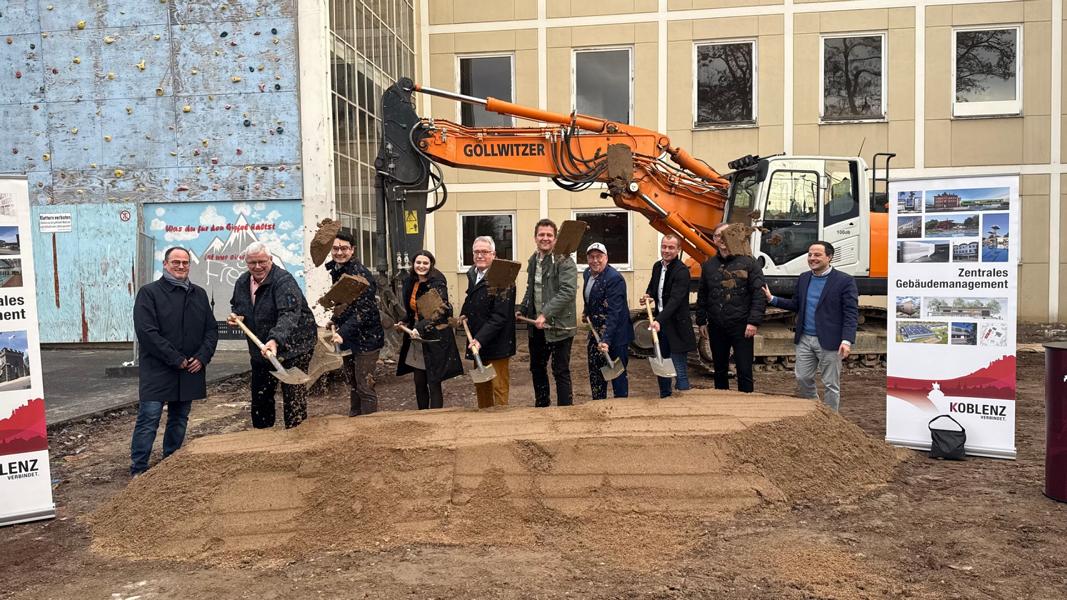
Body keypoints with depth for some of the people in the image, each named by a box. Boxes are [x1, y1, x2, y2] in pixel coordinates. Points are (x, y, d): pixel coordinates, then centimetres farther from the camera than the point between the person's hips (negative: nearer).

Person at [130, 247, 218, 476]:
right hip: (157, 370, -5)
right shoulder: (149, 292, -4)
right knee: (149, 418, -7)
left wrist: (202, 357, -5)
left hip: (190, 370, 5)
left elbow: (211, 329, 12)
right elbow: (146, 331, -13)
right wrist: (177, 359, -15)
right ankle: (138, 470, 2)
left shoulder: (199, 294, 13)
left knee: (179, 419, 13)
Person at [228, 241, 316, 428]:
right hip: (260, 349, 8)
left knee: (294, 399, -5)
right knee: (260, 397, 18)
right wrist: (237, 315, 0)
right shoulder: (242, 282, 4)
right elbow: (236, 305, 24)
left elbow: (289, 315, -34)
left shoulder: (283, 280, -21)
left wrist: (275, 341, -48)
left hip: (291, 348, -8)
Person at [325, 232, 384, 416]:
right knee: (352, 384, 19)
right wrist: (335, 323, 4)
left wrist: (343, 332, -30)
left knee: (364, 386, -3)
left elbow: (363, 310, -24)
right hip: (347, 337, 8)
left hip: (366, 337, -8)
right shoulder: (335, 270, 5)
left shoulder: (359, 273, -19)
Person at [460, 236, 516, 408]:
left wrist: (481, 339, -26)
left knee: (499, 387, 1)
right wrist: (464, 315, 6)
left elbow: (499, 316, -21)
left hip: (496, 345, -8)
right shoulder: (472, 274, 9)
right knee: (481, 387, 18)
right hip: (478, 343, 8)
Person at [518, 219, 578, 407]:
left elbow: (568, 292, -23)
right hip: (537, 327, 8)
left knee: (561, 372, 0)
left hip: (559, 326, -7)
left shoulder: (564, 262, -13)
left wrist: (545, 314, -28)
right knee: (537, 368, 19)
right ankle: (541, 406, 35)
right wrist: (523, 310, 10)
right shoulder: (533, 260, 10)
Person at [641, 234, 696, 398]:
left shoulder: (682, 271, -16)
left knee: (679, 370, -6)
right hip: (659, 323, 8)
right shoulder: (657, 266, 8)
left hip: (676, 327, -8)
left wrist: (659, 320, -36)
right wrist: (648, 296, 0)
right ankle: (664, 399, 33)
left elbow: (675, 300, -26)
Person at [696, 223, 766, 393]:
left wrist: (754, 321, -15)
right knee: (720, 371, 15)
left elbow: (759, 294, -8)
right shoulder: (708, 265, 9)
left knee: (744, 372, -2)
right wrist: (701, 321, 11)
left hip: (741, 327, -4)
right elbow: (702, 296, 14)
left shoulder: (748, 263, -4)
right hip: (716, 328, 4)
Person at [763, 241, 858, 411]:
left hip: (829, 342, -5)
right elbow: (796, 304, 16)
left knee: (831, 384, 6)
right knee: (803, 379, 12)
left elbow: (851, 313, -11)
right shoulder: (803, 278, 10)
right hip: (805, 339, 6)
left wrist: (847, 340, -21)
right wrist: (772, 299, 4)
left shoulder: (845, 280, -8)